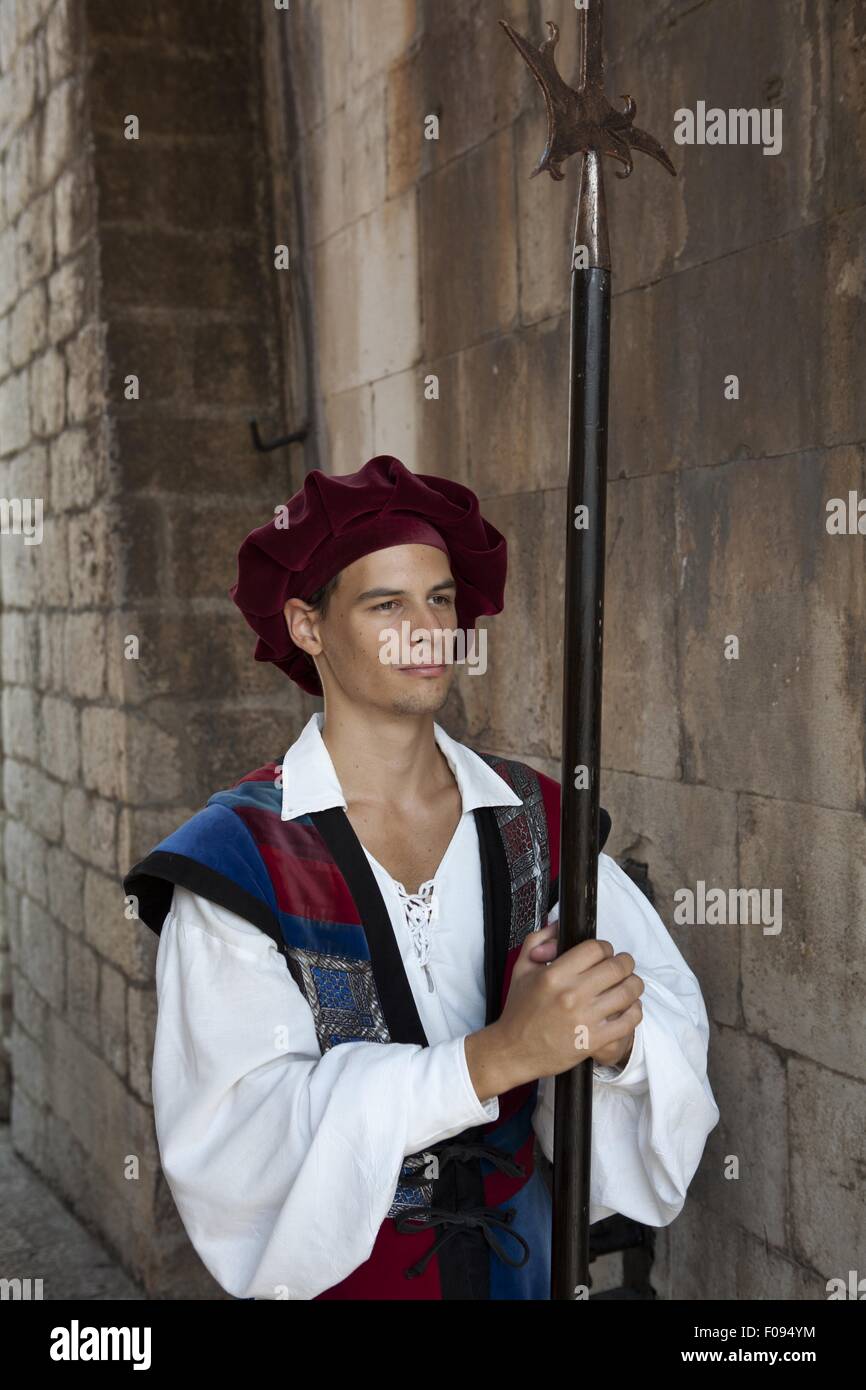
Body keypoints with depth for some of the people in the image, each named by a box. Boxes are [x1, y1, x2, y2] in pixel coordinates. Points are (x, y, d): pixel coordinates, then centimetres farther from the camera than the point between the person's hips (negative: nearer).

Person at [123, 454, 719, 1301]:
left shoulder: (536, 819, -6)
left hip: (516, 1254, 3)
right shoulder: (238, 854, -18)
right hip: (330, 1265, -3)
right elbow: (234, 1128, -26)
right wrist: (496, 1055, -35)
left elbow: (675, 1013, -12)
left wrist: (616, 1034, -35)